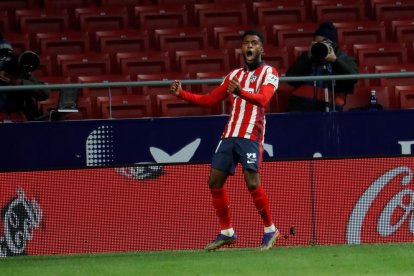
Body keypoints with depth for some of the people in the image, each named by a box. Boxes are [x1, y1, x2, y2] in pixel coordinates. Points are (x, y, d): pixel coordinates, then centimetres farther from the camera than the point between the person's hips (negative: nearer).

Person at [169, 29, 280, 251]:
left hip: (251, 136, -7)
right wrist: (181, 94, 12)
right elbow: (209, 100, 24)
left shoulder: (269, 73, 1)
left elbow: (263, 99, -19)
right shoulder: (234, 75, 20)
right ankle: (226, 232, 13)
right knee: (215, 182, 2)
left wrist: (241, 92, -38)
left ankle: (270, 230, -1)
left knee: (252, 183, -16)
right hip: (229, 135, 7)